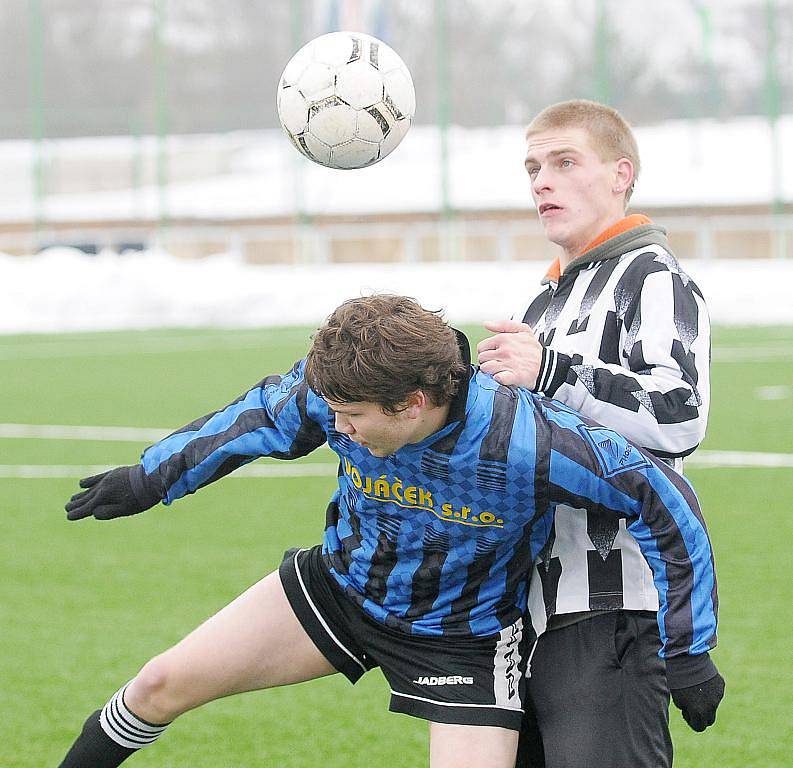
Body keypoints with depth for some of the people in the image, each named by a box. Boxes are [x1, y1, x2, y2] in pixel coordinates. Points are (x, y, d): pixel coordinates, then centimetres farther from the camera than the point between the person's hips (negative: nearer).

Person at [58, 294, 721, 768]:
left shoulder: (529, 446, -38)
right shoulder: (338, 391, -24)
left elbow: (665, 504, -27)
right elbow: (262, 415, 0)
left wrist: (686, 654, -21)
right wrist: (150, 478, 9)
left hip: (464, 636, -4)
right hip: (340, 583, 4)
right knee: (164, 685, 2)